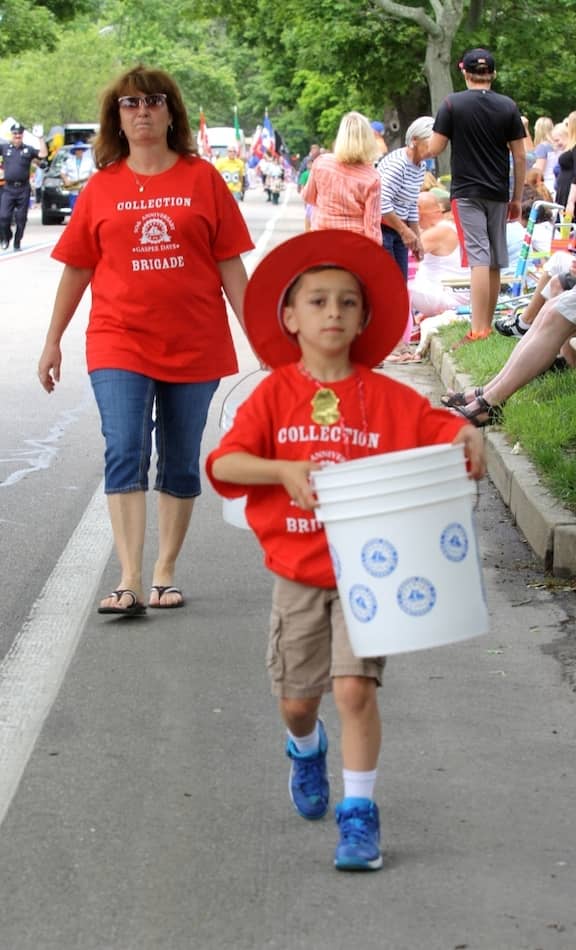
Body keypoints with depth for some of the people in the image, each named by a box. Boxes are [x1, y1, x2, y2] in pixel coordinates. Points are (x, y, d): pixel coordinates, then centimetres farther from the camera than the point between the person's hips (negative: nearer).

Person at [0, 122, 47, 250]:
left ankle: (17, 243, 15)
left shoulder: (28, 150, 6)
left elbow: (43, 154, -5)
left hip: (23, 188, 0)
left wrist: (40, 138, -8)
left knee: (21, 218, 4)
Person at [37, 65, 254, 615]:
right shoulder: (102, 187, 4)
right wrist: (53, 341, 11)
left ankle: (165, 573, 21)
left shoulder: (202, 179, 2)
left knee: (180, 463, 9)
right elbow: (77, 268, 10)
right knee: (124, 454, -13)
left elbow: (230, 264, 3)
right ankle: (129, 582, -15)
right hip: (119, 341, 0)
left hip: (194, 345, 1)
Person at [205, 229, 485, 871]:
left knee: (355, 687, -14)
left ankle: (358, 812, 1)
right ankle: (306, 751, 48)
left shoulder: (387, 398, -2)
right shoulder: (274, 395, -3)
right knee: (296, 698, 12)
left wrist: (467, 438, -29)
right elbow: (223, 464, -13)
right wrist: (284, 469, -29)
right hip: (298, 577, 1)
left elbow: (441, 428, -6)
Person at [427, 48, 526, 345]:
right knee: (495, 263, 12)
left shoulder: (453, 103, -6)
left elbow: (434, 148, -6)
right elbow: (520, 156, 3)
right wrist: (517, 198, 10)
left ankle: (478, 331, -17)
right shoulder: (508, 106, 3)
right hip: (499, 193, 3)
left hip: (467, 192, -3)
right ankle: (487, 325, 20)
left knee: (479, 259, -10)